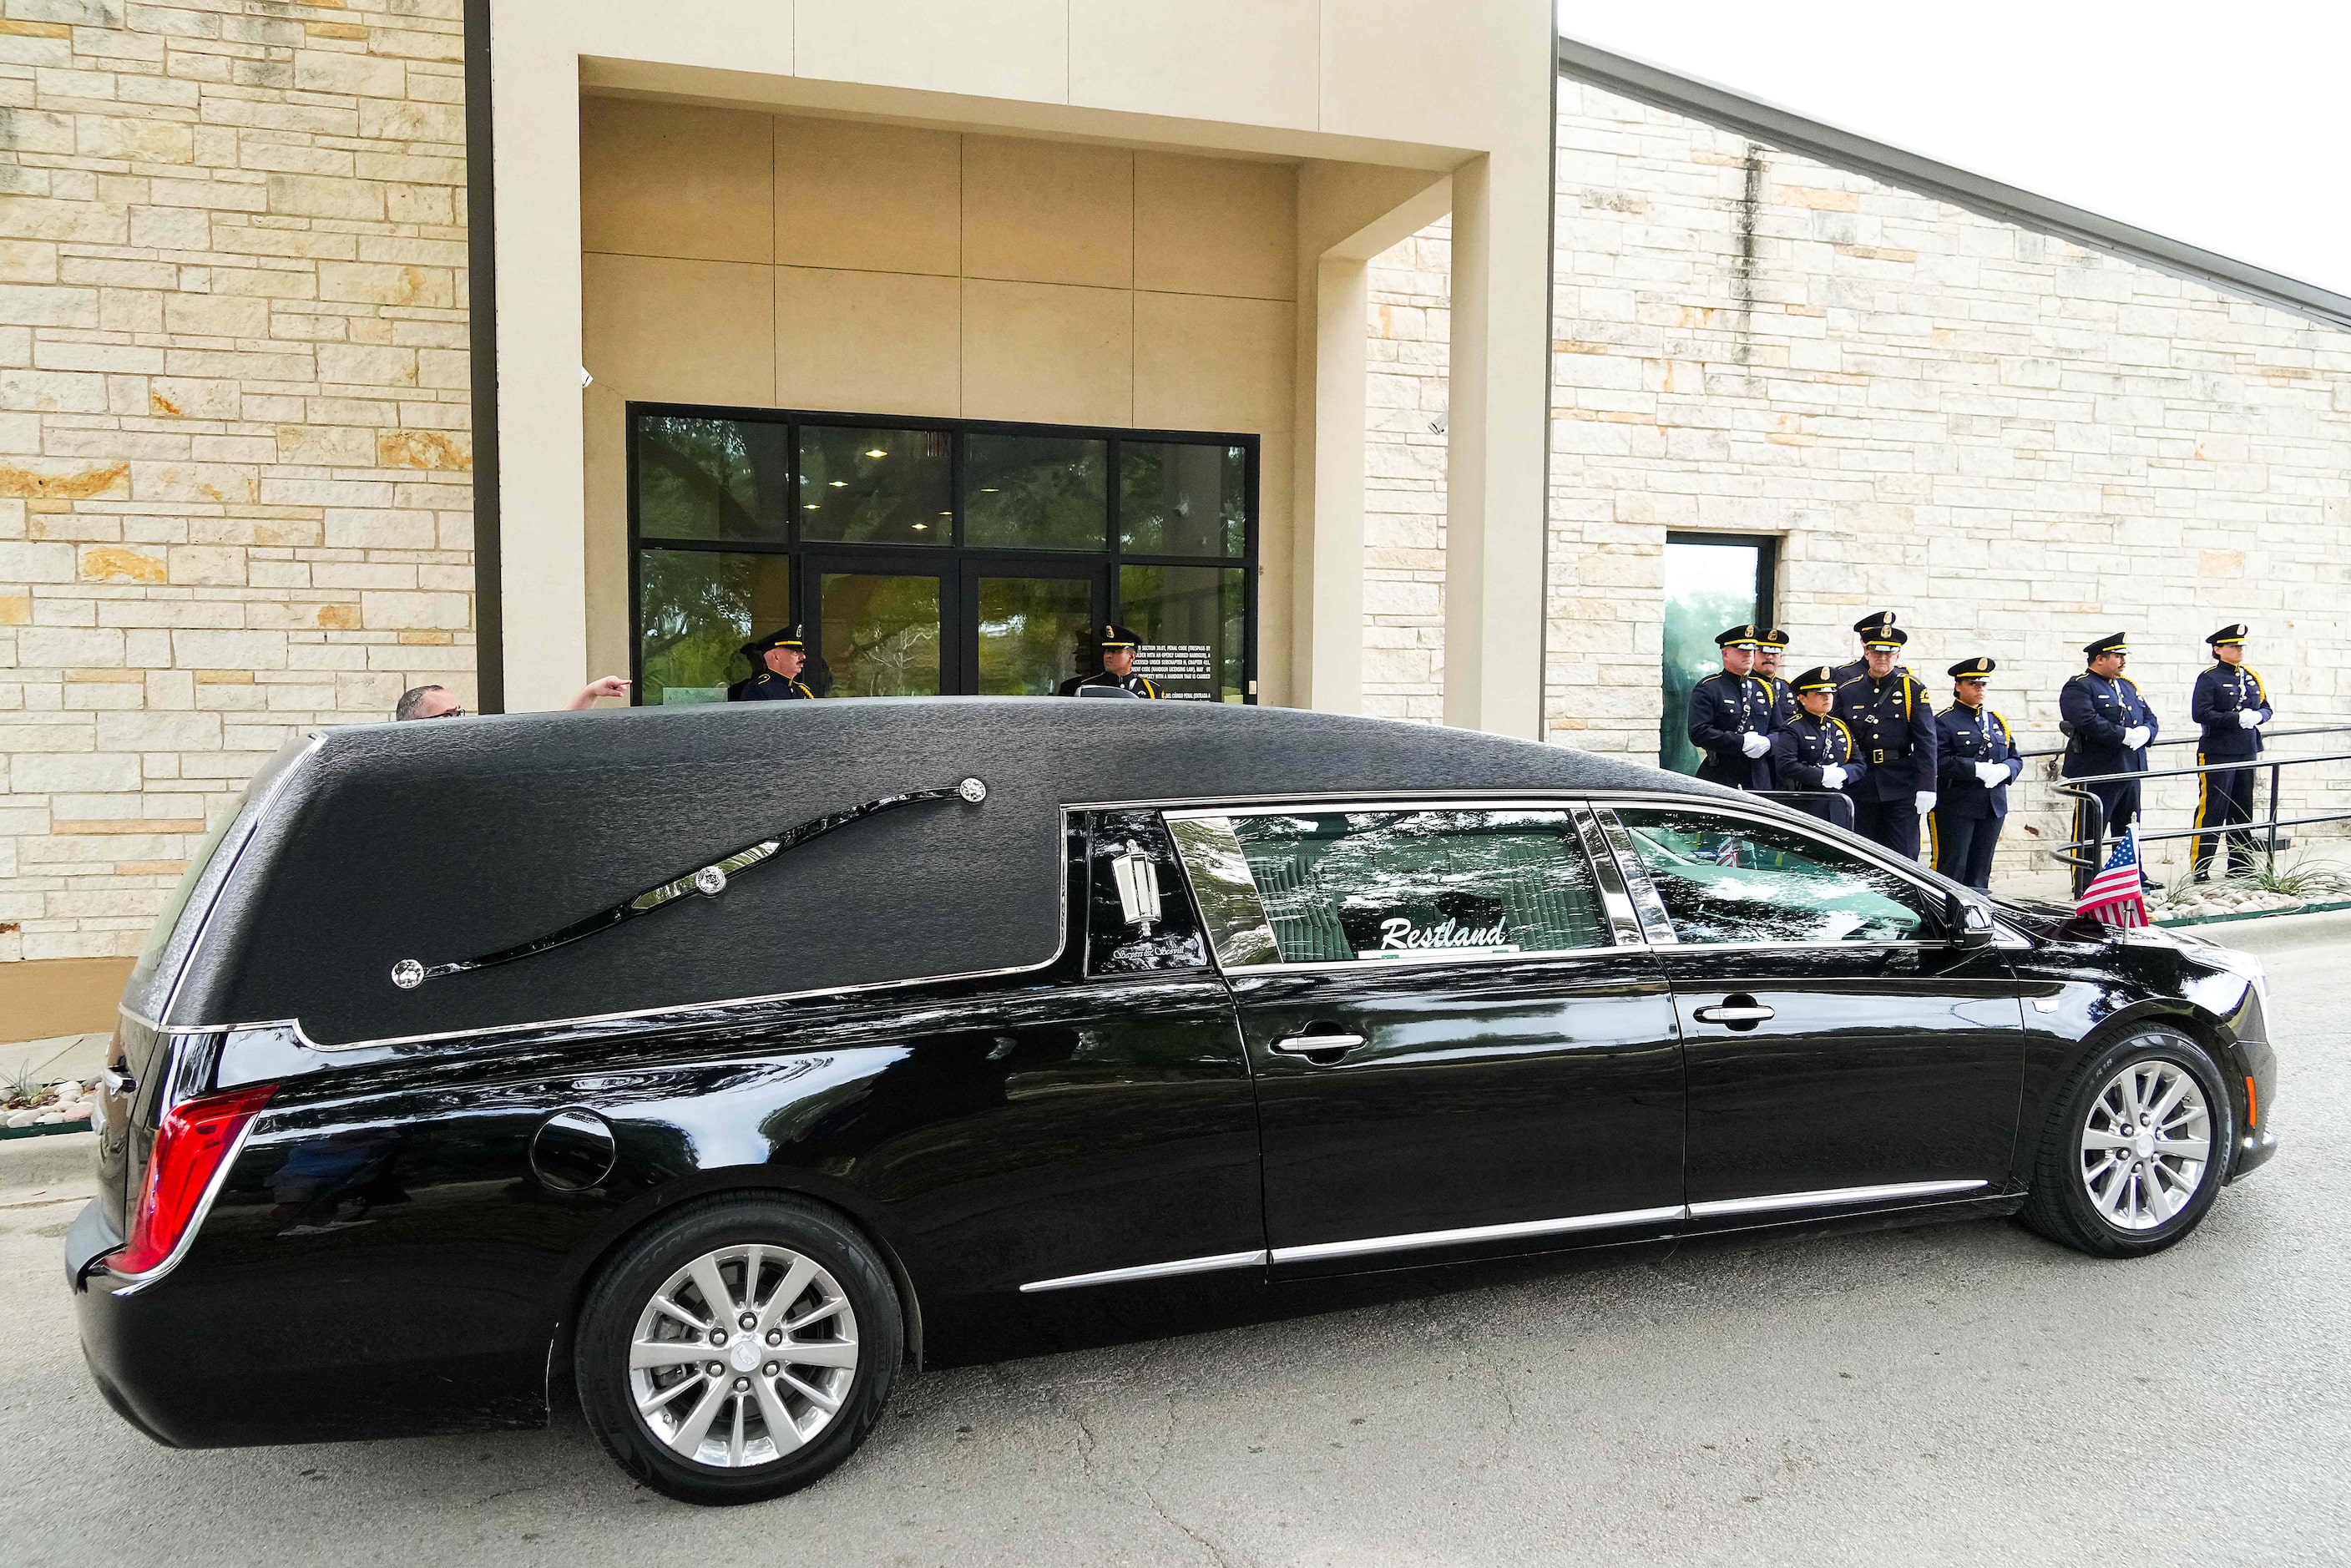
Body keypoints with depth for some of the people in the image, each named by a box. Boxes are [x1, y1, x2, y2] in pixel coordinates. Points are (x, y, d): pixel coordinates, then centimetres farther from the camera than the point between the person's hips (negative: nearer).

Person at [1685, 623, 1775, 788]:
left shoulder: (1763, 689, 18)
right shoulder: (1707, 689, -1)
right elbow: (1699, 733, -12)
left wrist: (1766, 743, -4)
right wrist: (1742, 742, -16)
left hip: (1760, 780, 6)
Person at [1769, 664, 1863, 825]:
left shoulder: (1841, 728, 17)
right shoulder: (1792, 729, -4)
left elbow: (1860, 764, 15)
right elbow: (1785, 766, -18)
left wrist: (1842, 774, -8)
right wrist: (1822, 776, -16)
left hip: (1837, 810, 6)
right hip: (1803, 808, -6)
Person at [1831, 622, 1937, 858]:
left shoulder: (1912, 688, 0)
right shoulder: (1847, 689, 6)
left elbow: (1926, 740, -4)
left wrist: (1926, 786, -10)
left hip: (1901, 786, -2)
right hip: (1860, 786, 2)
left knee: (1903, 857, 0)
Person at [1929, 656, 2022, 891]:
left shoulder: (1997, 721, 18)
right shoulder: (1944, 722, -3)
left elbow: (2016, 759, 15)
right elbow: (1940, 762, -15)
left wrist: (2004, 770, -8)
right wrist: (1977, 769, -22)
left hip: (1993, 807, 6)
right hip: (1954, 808, -6)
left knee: (1980, 872, 10)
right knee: (1952, 870, -6)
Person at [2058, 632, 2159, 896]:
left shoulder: (2128, 686, 18)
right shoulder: (2079, 687, -9)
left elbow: (2150, 718, 18)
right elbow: (2089, 723, -23)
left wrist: (2144, 733, -5)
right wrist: (2125, 735, -20)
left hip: (2130, 769, 8)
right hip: (2097, 772, -8)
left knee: (2129, 826, 17)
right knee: (2089, 829, -3)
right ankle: (2084, 882, 3)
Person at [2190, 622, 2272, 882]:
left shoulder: (2252, 676, 13)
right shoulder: (2209, 678, -7)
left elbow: (2266, 708, 15)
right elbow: (2200, 713, -16)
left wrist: (2257, 716, -8)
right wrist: (2237, 718, -22)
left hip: (2247, 752, 7)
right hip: (2217, 754, -7)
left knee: (2242, 811, 13)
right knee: (2212, 811, -6)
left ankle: (2240, 864, 23)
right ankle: (2199, 868, -1)